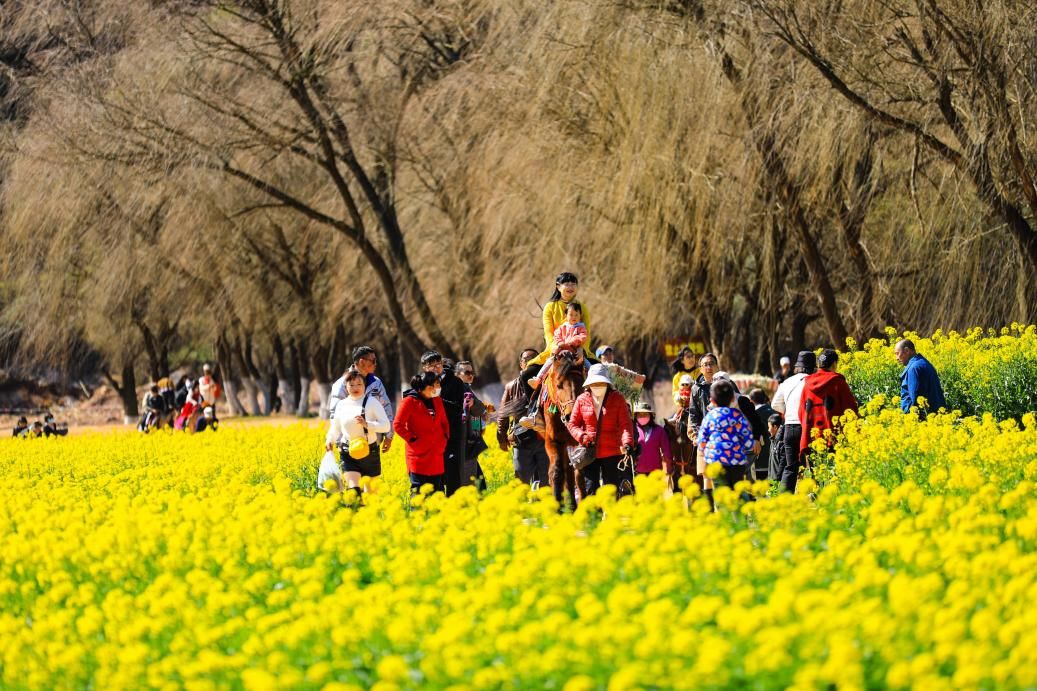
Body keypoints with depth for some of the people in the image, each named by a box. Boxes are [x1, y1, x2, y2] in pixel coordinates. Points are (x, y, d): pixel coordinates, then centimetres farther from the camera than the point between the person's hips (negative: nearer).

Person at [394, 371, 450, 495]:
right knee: (418, 492, -6)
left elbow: (444, 423, 23)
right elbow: (397, 425, -10)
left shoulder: (437, 401, 12)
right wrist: (412, 439, -12)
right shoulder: (410, 401, -8)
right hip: (419, 456, -6)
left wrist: (445, 438, 8)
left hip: (436, 456, 6)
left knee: (437, 491, 8)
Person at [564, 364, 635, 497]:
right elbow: (572, 423, 7)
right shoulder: (582, 400, 5)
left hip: (611, 453, -1)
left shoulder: (618, 399, 0)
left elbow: (625, 424, -7)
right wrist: (582, 436, -13)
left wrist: (627, 443, -25)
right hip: (589, 453, 1)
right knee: (590, 490, 1)